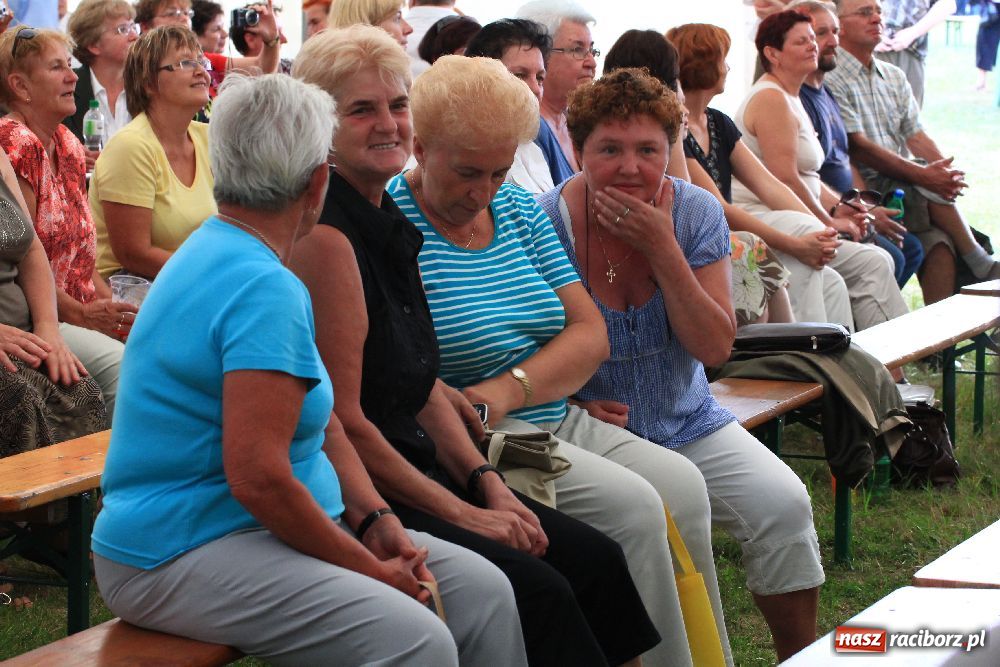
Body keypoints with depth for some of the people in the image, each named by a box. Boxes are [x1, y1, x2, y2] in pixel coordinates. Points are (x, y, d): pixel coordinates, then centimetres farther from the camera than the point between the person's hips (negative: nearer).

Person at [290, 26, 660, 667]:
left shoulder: (389, 224, 13)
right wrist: (462, 514, -14)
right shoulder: (326, 236, -16)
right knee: (537, 589, -22)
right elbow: (341, 421, -18)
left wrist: (487, 482, 3)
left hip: (415, 469, 9)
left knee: (596, 559, -3)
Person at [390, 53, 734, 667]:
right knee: (630, 505, -24)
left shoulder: (519, 209, 13)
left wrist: (512, 387, -12)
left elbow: (590, 334, 6)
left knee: (682, 485, -16)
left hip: (559, 419, 7)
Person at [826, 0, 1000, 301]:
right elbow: (858, 148, -14)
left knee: (939, 244, -23)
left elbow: (916, 136, 13)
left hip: (902, 186, 6)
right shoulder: (832, 79, -6)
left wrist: (946, 171, -9)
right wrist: (921, 174, -21)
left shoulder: (894, 77, 21)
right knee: (933, 190, -26)